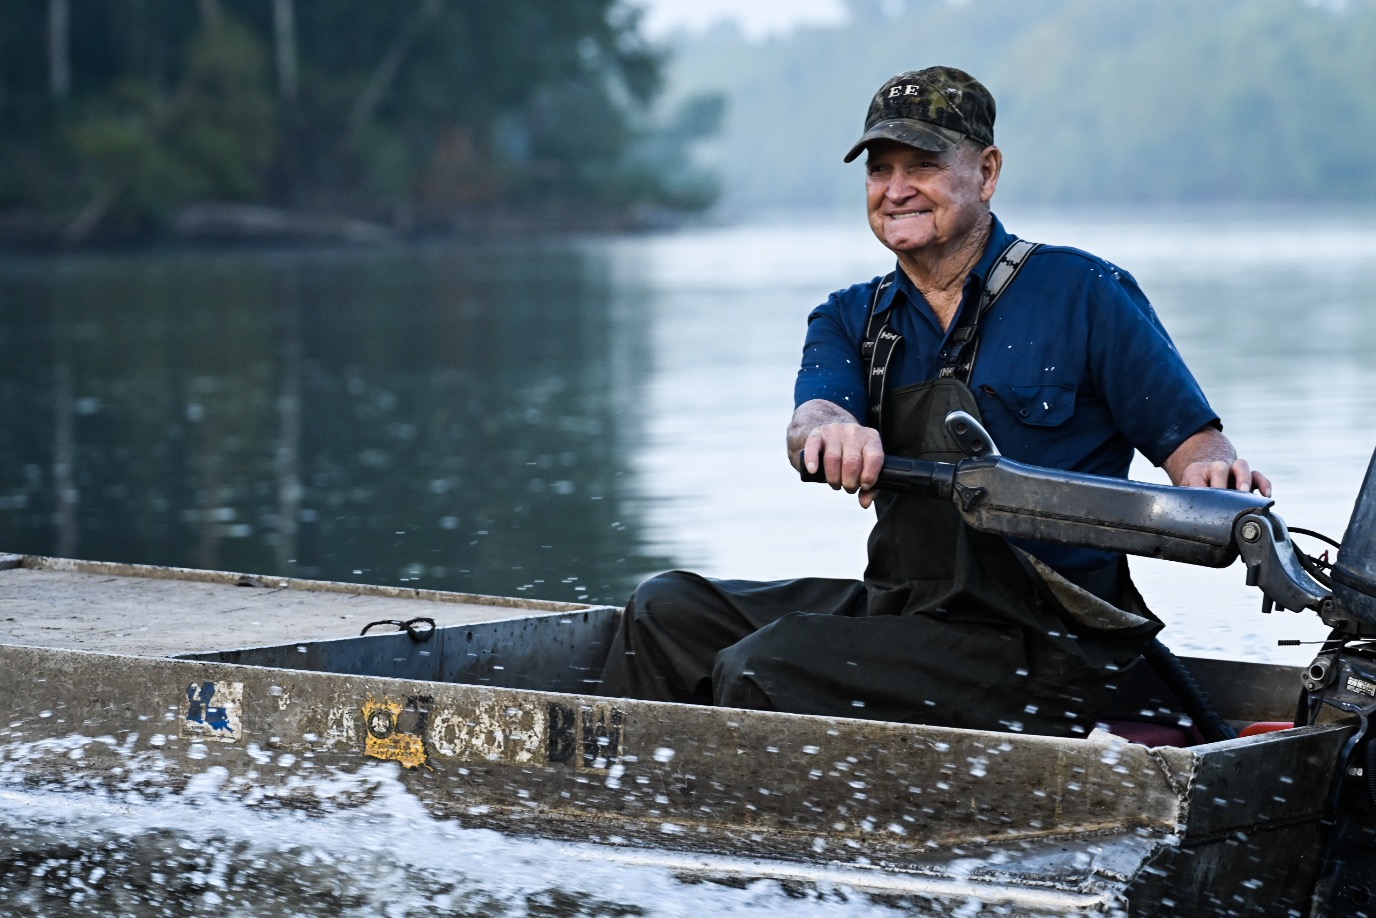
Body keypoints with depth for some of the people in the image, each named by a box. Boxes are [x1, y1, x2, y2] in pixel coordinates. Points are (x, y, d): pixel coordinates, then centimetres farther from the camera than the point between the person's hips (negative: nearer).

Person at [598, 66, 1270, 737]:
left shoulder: (1080, 294, -3)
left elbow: (1195, 440, -6)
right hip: (898, 608, 6)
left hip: (1038, 649, -6)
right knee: (666, 612, -1)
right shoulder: (851, 320, 12)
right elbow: (808, 423, -9)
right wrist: (831, 430, -35)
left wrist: (1213, 473, -31)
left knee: (762, 669, -22)